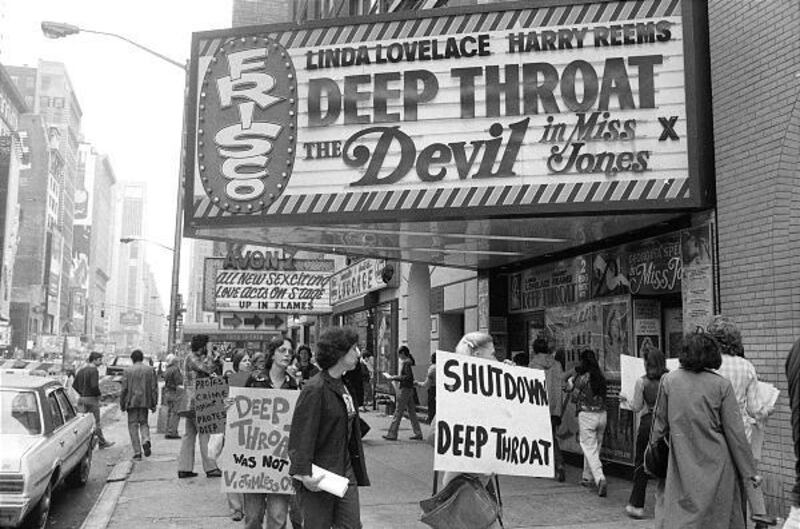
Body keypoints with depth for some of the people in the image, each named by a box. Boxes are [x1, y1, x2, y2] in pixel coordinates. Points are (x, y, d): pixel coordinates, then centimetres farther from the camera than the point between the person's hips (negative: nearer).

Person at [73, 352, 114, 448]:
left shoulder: (81, 369, 10)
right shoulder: (93, 370, -16)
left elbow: (74, 385, 13)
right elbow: (94, 385, -25)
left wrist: (81, 393, 14)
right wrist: (98, 394, -9)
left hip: (81, 398, 7)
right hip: (92, 398, -7)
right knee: (96, 421, 4)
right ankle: (101, 442, 15)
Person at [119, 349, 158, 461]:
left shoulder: (128, 371, -2)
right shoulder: (150, 370, 3)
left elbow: (124, 389, -3)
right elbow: (154, 388, 2)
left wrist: (122, 404, 6)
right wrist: (154, 404, 7)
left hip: (132, 402, -2)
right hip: (145, 401, 2)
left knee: (133, 425, 5)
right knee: (143, 422, 18)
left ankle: (137, 452, 1)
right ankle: (146, 440, -10)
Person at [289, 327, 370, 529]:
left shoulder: (342, 386, 11)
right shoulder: (314, 389, -17)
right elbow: (301, 435, -20)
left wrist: (357, 471, 16)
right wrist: (304, 474, -26)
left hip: (345, 471, 8)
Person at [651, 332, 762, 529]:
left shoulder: (668, 380, -3)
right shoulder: (721, 385, -6)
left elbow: (659, 422, 3)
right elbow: (735, 432, -3)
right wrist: (749, 471, 4)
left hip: (682, 464, 0)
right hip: (716, 462, 0)